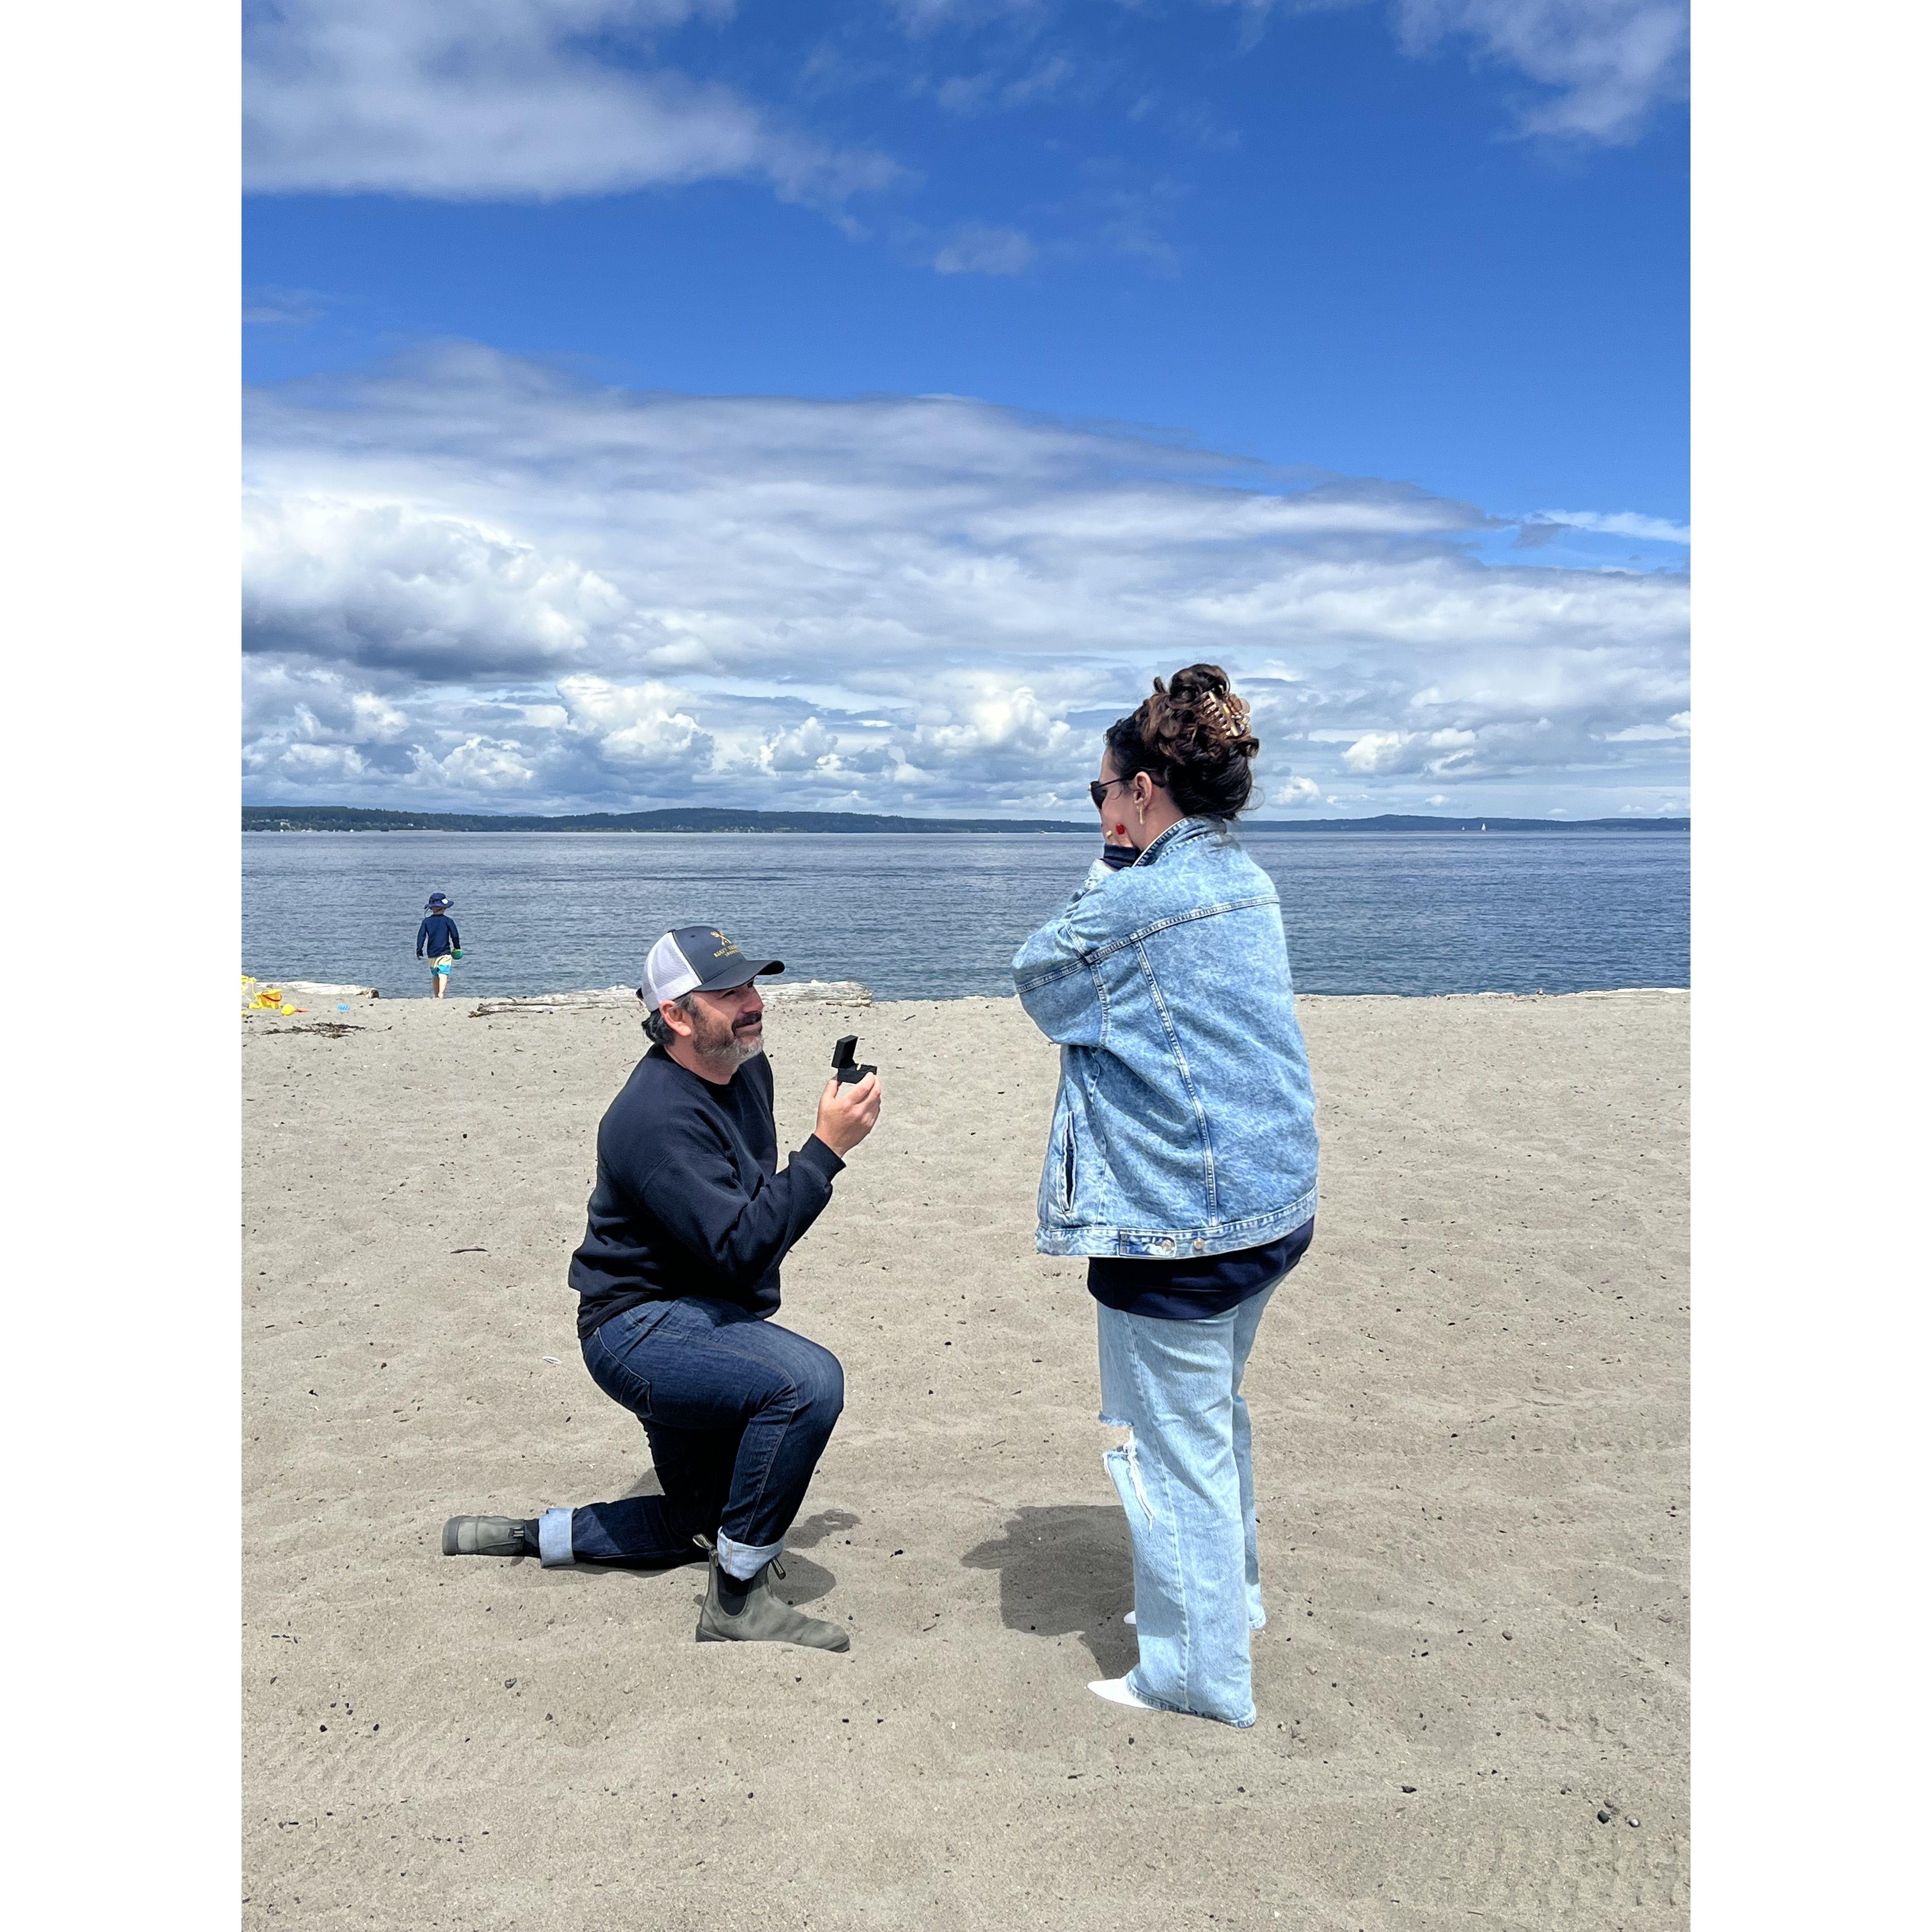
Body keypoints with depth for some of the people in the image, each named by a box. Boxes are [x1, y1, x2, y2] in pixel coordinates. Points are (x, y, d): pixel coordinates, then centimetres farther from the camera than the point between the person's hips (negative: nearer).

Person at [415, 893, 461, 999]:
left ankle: (436, 996, 24)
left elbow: (421, 936, 2)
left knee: (435, 976, 17)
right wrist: (457, 948, 13)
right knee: (444, 974, -13)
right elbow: (455, 935, -2)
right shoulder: (448, 921, -2)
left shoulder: (426, 921, 5)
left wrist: (419, 951, 5)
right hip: (445, 953, -3)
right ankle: (441, 994, -31)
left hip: (432, 954, 4)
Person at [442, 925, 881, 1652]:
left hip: (705, 1321, 10)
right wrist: (827, 1148, -34)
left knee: (695, 1527, 20)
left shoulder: (747, 1068, 2)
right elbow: (741, 1249, -34)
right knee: (808, 1379, -33)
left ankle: (521, 1537, 30)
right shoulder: (658, 1119, -26)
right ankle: (738, 1601, -18)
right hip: (641, 1328, -10)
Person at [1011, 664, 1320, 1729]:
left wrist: (1109, 868, -1)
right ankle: (1228, 1596, 43)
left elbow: (1039, 977, -5)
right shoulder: (1248, 883, 8)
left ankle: (1200, 1673, 19)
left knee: (1174, 1444, 6)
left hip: (1178, 1225, -9)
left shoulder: (1142, 897, -20)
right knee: (1214, 1416, 26)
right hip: (1271, 1202, 9)